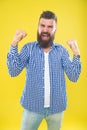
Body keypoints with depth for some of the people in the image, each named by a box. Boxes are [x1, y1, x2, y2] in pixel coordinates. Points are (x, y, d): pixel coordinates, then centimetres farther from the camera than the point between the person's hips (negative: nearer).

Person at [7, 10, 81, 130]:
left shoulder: (62, 50, -3)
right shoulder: (29, 48, -4)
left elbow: (73, 77, -5)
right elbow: (13, 72, -12)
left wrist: (76, 54, -17)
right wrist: (14, 44, -17)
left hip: (56, 107, 2)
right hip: (33, 106, -1)